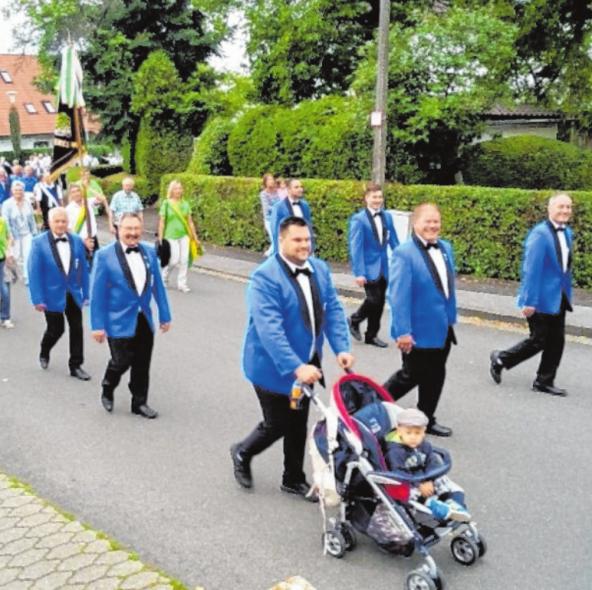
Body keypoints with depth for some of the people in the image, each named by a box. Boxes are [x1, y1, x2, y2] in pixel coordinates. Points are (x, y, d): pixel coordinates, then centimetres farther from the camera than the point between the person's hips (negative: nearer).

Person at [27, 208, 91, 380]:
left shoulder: (76, 241, -1)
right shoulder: (39, 243, -10)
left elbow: (83, 268, 3)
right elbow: (34, 273, -11)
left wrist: (85, 293, 3)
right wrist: (37, 299, -15)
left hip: (73, 294, 3)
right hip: (52, 295, -3)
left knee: (76, 328, 4)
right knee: (56, 329, 8)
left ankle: (76, 365, 17)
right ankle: (44, 354, 39)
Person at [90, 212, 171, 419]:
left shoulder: (149, 251, 2)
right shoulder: (104, 255, -10)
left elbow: (158, 286, 7)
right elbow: (97, 293, -10)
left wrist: (164, 316, 8)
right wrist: (97, 325, -12)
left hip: (144, 319, 4)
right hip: (119, 321, -4)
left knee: (142, 365, 10)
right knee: (122, 361, 0)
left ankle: (139, 403, 27)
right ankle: (107, 391, 30)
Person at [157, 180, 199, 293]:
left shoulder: (185, 204, 7)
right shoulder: (166, 204, -3)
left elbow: (190, 221, 11)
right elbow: (162, 222, -2)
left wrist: (195, 237, 11)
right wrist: (160, 238, -4)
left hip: (184, 235, 3)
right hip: (171, 236, -3)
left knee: (184, 260, -2)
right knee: (174, 260, -6)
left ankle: (181, 283, 10)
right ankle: (164, 276, 22)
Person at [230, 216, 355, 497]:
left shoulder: (320, 269, 0)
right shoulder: (265, 277, -22)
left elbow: (333, 310, 0)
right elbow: (269, 329, -30)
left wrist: (341, 348, -14)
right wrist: (295, 367, -35)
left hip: (306, 363, 6)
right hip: (273, 367, -6)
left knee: (298, 426, 17)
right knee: (277, 425, 5)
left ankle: (293, 480, 36)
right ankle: (242, 453, 36)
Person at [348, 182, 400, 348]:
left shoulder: (387, 217, 7)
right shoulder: (358, 219, -10)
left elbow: (394, 242, 11)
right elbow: (355, 247, -13)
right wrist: (358, 272, -17)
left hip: (383, 267, 6)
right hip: (369, 267, -6)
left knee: (380, 302, 9)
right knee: (374, 299, -11)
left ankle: (371, 335, 22)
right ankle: (354, 320, 15)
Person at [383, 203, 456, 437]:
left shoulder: (446, 248, 7)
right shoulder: (404, 253, -18)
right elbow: (398, 296, -22)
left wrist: (451, 319, 16)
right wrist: (403, 331, -24)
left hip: (442, 329, 8)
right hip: (418, 332, -7)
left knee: (435, 377, 16)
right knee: (412, 376, 6)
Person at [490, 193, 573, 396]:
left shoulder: (567, 233, 8)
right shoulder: (540, 234, -17)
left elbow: (566, 267, 14)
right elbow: (531, 269, -20)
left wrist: (567, 294, 14)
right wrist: (529, 301, -21)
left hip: (559, 299, 8)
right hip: (541, 299, -8)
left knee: (556, 341, 8)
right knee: (538, 341, 1)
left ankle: (544, 381, 20)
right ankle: (500, 359, 22)